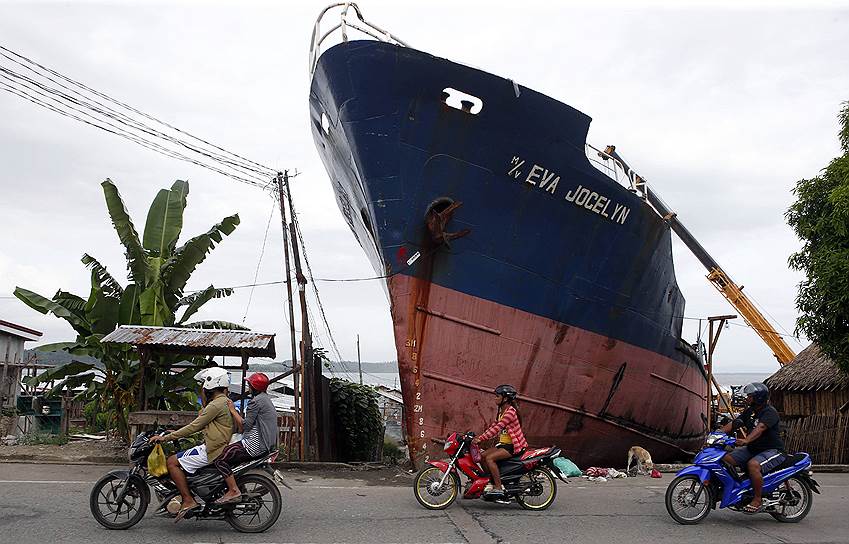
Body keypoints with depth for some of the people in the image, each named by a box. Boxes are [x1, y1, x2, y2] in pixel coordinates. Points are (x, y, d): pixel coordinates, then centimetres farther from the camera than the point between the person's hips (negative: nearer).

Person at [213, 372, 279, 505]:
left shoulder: (256, 401, -12)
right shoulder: (266, 399, 19)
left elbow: (245, 425, -16)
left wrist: (233, 410, -7)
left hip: (255, 444, -11)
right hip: (266, 444, 11)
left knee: (220, 458, -12)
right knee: (231, 456, 22)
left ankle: (234, 491, -18)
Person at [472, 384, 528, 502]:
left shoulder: (510, 412, -18)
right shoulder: (501, 412, 15)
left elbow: (497, 428, -25)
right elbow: (493, 426, 15)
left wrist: (480, 439, -27)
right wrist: (478, 437, 4)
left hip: (514, 446, -10)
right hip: (504, 443, 10)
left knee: (490, 458, -24)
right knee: (482, 456, -2)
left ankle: (498, 489, -23)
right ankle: (494, 482, 4)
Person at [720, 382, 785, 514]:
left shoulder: (770, 412, -17)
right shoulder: (749, 411, 11)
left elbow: (760, 428, -35)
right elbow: (734, 423, 7)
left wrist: (746, 440, -51)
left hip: (772, 450, -9)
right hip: (752, 449, 9)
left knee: (753, 464, -36)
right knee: (726, 459, -5)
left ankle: (758, 500, -26)